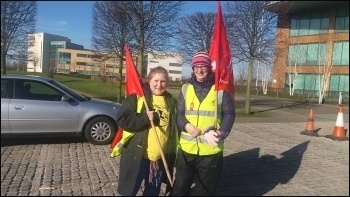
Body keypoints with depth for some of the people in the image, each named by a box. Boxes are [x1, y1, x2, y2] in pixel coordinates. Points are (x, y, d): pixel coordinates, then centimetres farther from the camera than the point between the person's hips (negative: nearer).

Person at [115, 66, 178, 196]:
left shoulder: (171, 101, 7)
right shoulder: (136, 97, -7)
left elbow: (174, 128, 15)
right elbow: (122, 120, -14)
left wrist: (173, 153, 13)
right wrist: (144, 118, -25)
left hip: (161, 158, 5)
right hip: (137, 156, -4)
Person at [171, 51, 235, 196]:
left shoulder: (220, 90, -1)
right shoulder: (186, 88, 5)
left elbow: (229, 114, -4)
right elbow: (178, 113, 3)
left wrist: (222, 132, -22)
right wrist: (185, 125, -18)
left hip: (211, 150, -2)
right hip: (186, 149, 2)